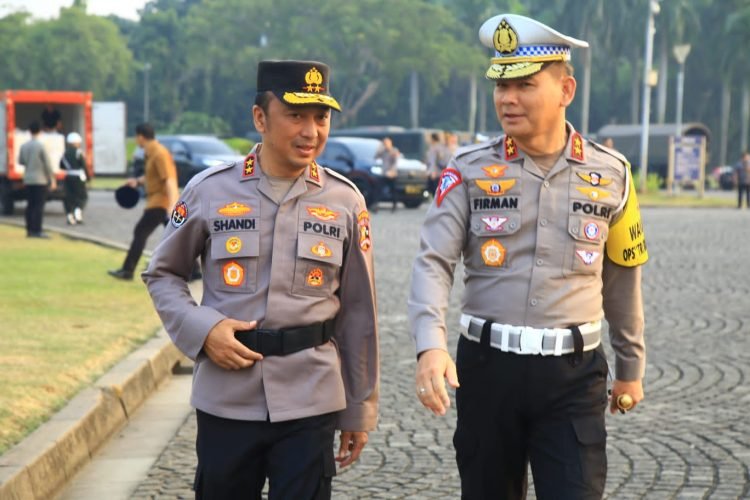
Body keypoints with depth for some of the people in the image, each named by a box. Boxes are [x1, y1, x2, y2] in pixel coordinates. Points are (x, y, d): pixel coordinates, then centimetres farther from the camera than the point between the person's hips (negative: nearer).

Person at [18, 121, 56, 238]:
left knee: (30, 205, 10)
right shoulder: (41, 146, -12)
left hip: (28, 180, 6)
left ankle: (29, 230, 10)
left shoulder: (24, 146, 4)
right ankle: (37, 231, -9)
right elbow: (48, 164, -9)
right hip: (40, 180, -6)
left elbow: (21, 161, 16)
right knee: (39, 206, -5)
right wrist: (53, 180, -3)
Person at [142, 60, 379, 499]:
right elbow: (162, 274, 11)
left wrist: (360, 411, 7)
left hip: (309, 402, 0)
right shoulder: (209, 191, -1)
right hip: (226, 400, 0)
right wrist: (201, 330, -8)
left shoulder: (345, 202, 1)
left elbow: (358, 313, 5)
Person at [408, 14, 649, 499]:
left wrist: (631, 367, 18)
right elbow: (434, 263, -11)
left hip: (573, 374, 0)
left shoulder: (610, 175, 2)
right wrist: (431, 345, -28)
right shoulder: (470, 170, -2)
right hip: (487, 367, 1)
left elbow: (622, 277, 12)